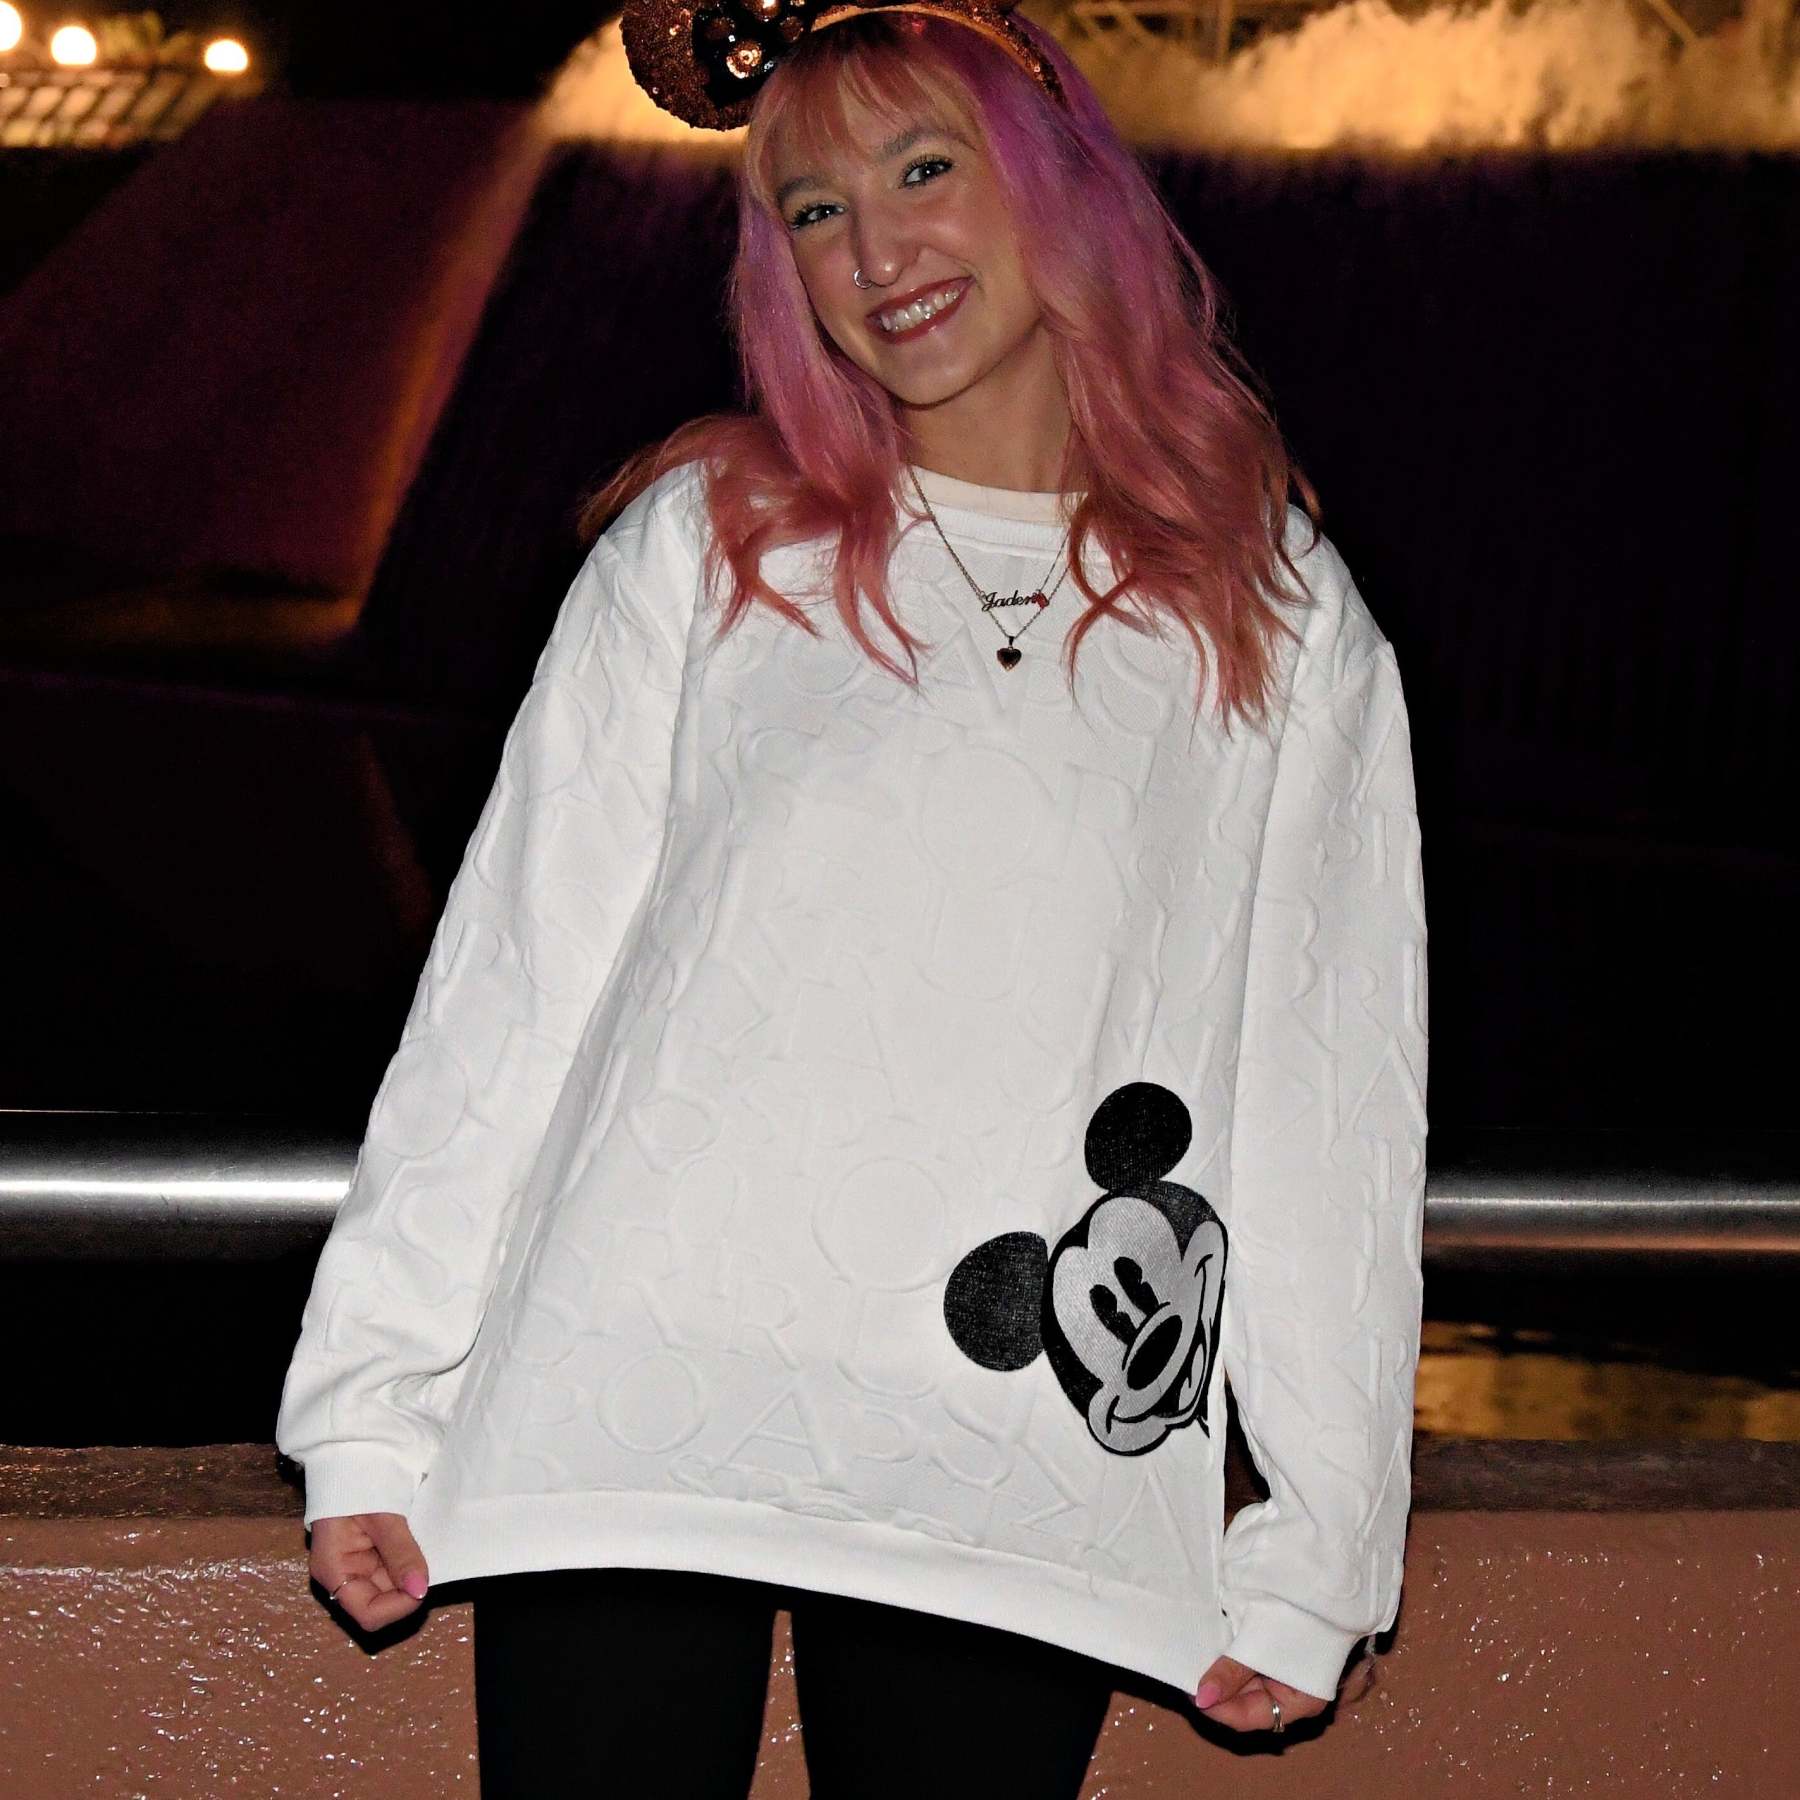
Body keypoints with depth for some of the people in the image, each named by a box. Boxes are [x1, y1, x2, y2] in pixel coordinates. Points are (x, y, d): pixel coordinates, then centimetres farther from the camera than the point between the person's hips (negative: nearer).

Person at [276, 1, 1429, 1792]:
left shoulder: (1279, 617, 11)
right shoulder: (706, 545, 10)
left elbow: (1334, 1093, 9)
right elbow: (508, 983, 8)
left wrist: (1311, 1560, 5)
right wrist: (375, 1409, 3)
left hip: (1021, 1500, 0)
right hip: (631, 1432, 0)